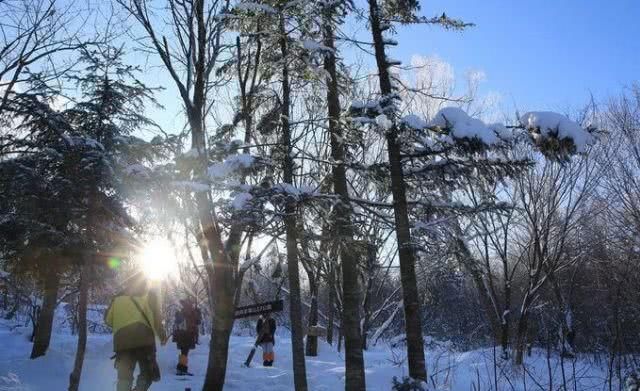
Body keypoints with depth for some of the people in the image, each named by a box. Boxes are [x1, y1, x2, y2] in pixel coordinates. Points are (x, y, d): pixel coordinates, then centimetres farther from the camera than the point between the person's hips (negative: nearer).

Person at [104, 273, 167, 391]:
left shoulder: (118, 297, 21)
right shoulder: (149, 294, 12)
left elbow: (108, 319, 17)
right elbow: (156, 317, 2)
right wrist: (162, 335, 11)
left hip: (121, 341, 3)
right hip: (143, 338, -3)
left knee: (124, 375, 10)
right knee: (147, 372, 6)